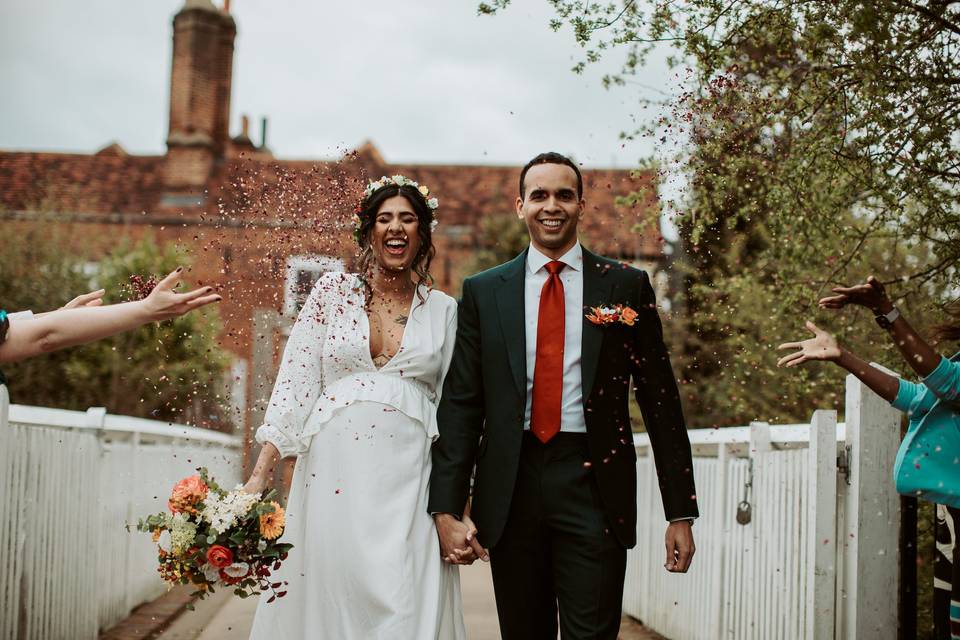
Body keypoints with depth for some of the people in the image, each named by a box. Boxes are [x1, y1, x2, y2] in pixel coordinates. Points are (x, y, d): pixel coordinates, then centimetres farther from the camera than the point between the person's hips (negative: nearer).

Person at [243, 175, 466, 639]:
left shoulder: (443, 310, 9)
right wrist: (260, 474, -5)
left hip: (409, 478, 0)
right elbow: (295, 382, 3)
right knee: (329, 598, 2)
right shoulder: (333, 291, 7)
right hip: (334, 470, 0)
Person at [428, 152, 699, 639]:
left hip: (594, 487, -2)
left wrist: (680, 512, 1)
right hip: (511, 488, 2)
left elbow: (660, 399, 4)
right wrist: (446, 509, -4)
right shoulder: (483, 292, 8)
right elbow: (460, 403, 4)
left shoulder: (626, 287, 5)